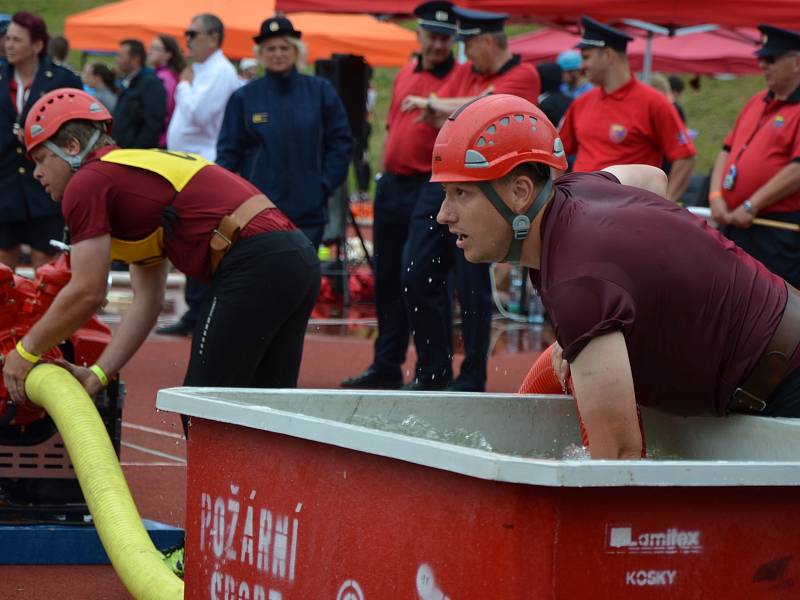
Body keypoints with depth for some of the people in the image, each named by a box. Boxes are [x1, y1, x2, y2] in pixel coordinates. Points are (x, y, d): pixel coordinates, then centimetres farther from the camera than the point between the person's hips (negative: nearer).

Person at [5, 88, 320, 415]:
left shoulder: (88, 183, 0)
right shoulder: (136, 174, 28)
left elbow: (86, 293, -1)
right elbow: (147, 300, 25)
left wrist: (26, 351, 12)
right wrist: (98, 374, 20)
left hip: (255, 263, -10)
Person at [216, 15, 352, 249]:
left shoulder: (320, 91, 3)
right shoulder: (244, 97, 2)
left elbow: (340, 143, 6)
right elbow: (228, 151, 3)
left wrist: (326, 184, -3)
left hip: (309, 210, 1)